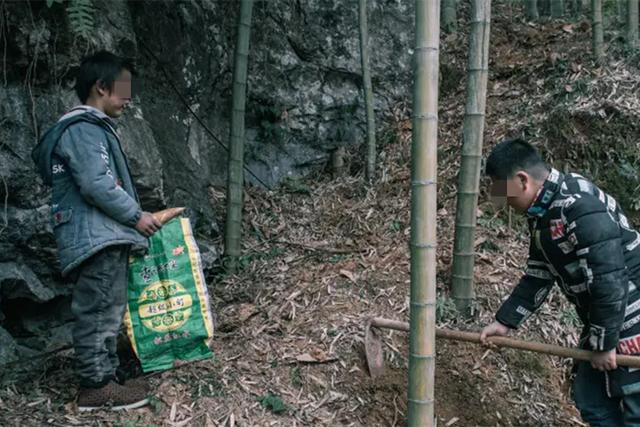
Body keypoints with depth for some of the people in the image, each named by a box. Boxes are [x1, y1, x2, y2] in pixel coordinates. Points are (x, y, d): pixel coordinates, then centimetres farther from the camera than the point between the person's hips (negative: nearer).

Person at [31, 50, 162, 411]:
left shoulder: (91, 128, 21)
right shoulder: (84, 129, -13)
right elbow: (97, 185, -21)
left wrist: (130, 217, 19)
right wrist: (135, 215, -12)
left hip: (103, 236, 11)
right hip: (96, 238, -11)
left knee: (107, 311, 14)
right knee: (99, 312, -5)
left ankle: (103, 377, 21)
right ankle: (97, 387, 3)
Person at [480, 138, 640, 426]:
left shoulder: (579, 206, -26)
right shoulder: (542, 215, 5)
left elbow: (610, 281, -27)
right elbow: (538, 278, 14)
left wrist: (603, 343, -18)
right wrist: (504, 322, 12)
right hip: (604, 323, 10)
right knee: (591, 400, 17)